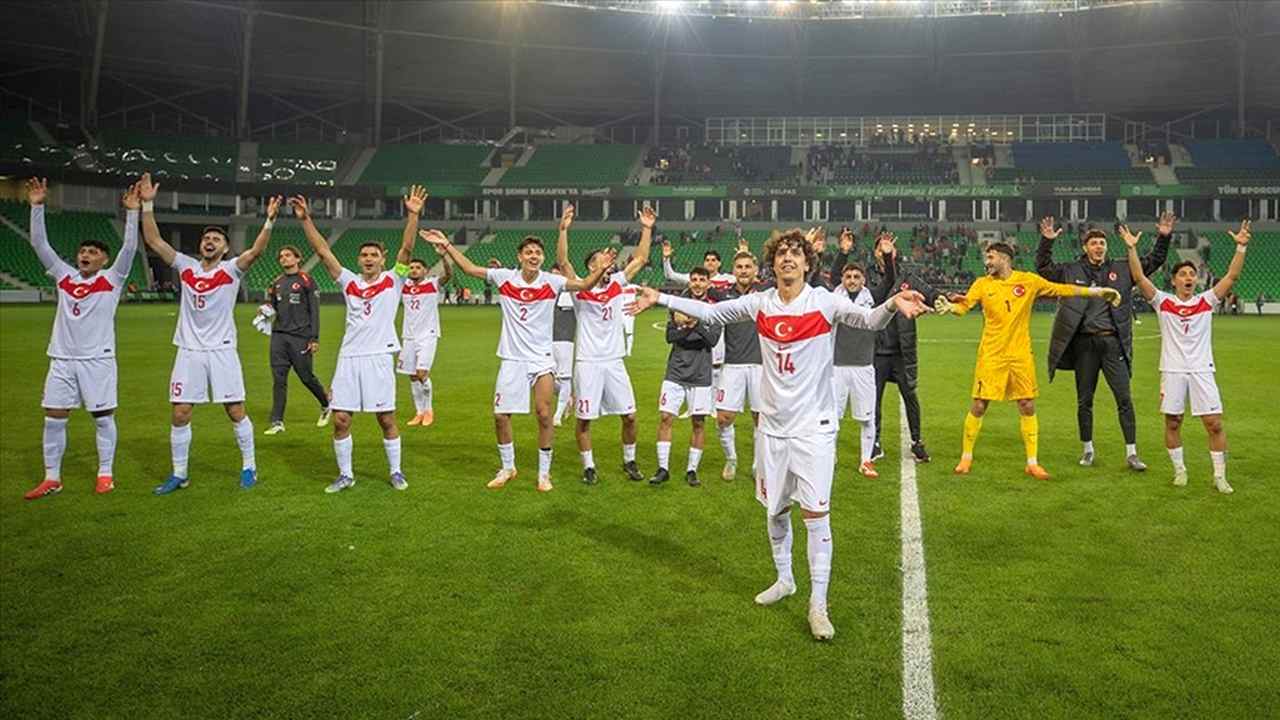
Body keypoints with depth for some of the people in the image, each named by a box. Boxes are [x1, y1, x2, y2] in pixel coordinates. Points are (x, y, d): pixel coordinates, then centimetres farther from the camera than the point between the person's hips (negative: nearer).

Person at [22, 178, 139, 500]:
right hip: (62, 359, 4)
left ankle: (105, 474, 14)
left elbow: (129, 248, -12)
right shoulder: (64, 275, 9)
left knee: (103, 417, 3)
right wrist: (37, 206, 2)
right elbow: (39, 243, 9)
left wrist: (132, 212, -19)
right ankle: (52, 478, 14)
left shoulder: (112, 279, -1)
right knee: (54, 417, 5)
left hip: (98, 359, -4)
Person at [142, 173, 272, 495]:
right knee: (180, 414, 4)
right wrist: (147, 204, -3)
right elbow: (153, 240, 5)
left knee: (236, 411, 2)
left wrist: (270, 220, -31)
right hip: (189, 351, 3)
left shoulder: (231, 269, -2)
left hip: (221, 350, -3)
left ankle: (249, 467, 17)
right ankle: (179, 474, 16)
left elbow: (256, 250, -19)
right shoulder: (185, 266, 7)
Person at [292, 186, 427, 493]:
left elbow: (406, 249, -8)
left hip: (379, 357, -3)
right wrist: (306, 220, -1)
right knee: (340, 419, 2)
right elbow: (323, 252, 7)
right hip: (349, 357, 3)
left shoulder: (392, 281, 4)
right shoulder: (349, 282, 11)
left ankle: (395, 472, 19)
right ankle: (345, 474, 17)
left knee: (386, 419, 3)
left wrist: (413, 215, -19)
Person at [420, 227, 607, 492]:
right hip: (512, 360, 1)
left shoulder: (551, 281, -6)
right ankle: (507, 468, 25)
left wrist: (601, 269, -30)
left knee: (544, 416, -5)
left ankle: (544, 473, 12)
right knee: (500, 416, 3)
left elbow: (584, 285, -12)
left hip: (542, 359, -1)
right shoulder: (504, 277, -3)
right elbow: (469, 268, 7)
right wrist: (447, 245, 2)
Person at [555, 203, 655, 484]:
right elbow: (562, 261, -17)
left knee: (629, 415, 6)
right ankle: (589, 467, 17)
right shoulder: (579, 288, -4)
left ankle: (629, 461, 26)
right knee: (584, 418, 2)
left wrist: (647, 228, 1)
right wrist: (564, 229, -27)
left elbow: (640, 259, 7)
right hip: (588, 363, -4)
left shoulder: (618, 283, 7)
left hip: (614, 361, 4)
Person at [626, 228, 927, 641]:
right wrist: (660, 299, 8)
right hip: (772, 424, 4)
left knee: (816, 513, -6)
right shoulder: (760, 303, 1)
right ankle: (784, 580, 38)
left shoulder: (824, 302, -9)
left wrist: (892, 305, -43)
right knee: (775, 509, 15)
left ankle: (818, 604, 5)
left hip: (813, 425, -4)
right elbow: (710, 312, 11)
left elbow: (868, 319, -22)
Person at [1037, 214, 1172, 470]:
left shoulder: (1122, 270, 8)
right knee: (1084, 400, 8)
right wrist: (1047, 241, -12)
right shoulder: (1071, 271, 5)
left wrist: (1164, 238, -2)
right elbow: (1043, 267, 1)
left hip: (1112, 342, 1)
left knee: (1124, 399, -1)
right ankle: (1088, 449, 22)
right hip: (1084, 343, 0)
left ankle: (1131, 453, 5)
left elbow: (1153, 261, 12)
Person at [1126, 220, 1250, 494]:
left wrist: (1241, 247, -11)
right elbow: (1139, 278, -6)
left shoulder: (1206, 301, 6)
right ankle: (1179, 470, 22)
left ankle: (1219, 476, 9)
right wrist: (1132, 248, -15)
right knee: (1172, 423, 6)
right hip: (1172, 371, -1)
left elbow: (1232, 276, -1)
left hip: (1202, 370, 1)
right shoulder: (1163, 301, 2)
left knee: (1214, 424, -2)